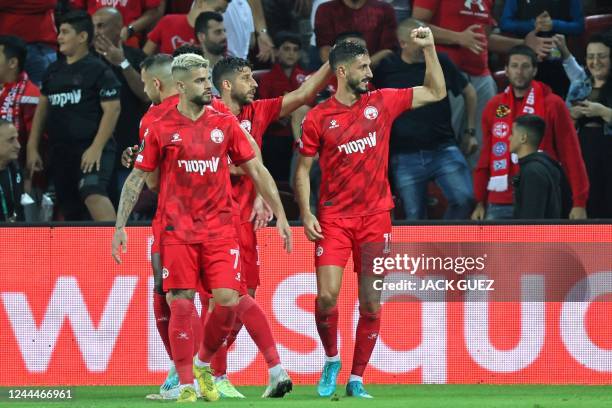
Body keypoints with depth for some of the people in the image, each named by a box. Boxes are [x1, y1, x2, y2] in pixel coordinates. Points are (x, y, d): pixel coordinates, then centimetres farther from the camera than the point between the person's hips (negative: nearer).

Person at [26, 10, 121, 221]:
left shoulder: (98, 70, -6)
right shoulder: (53, 71, 14)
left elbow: (112, 109, -12)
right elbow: (42, 108, 20)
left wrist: (96, 148, -18)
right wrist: (32, 148, 14)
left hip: (92, 149, -7)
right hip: (60, 150, 7)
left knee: (93, 194, -30)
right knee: (70, 210, 10)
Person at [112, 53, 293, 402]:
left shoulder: (225, 124, 5)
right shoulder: (160, 129, 1)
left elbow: (257, 170, 10)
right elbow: (138, 178, 7)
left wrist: (280, 215, 8)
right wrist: (120, 226, 3)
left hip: (220, 226, 1)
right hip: (178, 230, -1)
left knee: (228, 300, -10)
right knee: (181, 305, -8)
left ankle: (204, 364, 14)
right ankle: (187, 384, 0)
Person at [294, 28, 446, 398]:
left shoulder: (382, 103, 5)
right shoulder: (318, 118, -2)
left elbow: (436, 92, 12)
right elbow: (303, 169, 4)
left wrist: (429, 49, 3)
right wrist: (306, 214, -6)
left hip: (375, 216, 2)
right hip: (334, 218, -2)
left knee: (371, 304, 1)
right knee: (327, 295, -14)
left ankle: (357, 379, 11)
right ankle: (332, 361, 11)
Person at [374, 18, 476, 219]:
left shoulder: (441, 63, 2)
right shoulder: (386, 69, -1)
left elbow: (469, 93, 16)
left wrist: (470, 132, 16)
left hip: (443, 148, 0)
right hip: (405, 156, 0)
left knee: (465, 199, -17)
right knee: (415, 217, 2)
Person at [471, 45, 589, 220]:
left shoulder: (552, 104, -1)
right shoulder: (494, 106, 10)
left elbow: (571, 155, -3)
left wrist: (579, 203, -8)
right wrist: (480, 202, 13)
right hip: (499, 205, 4)